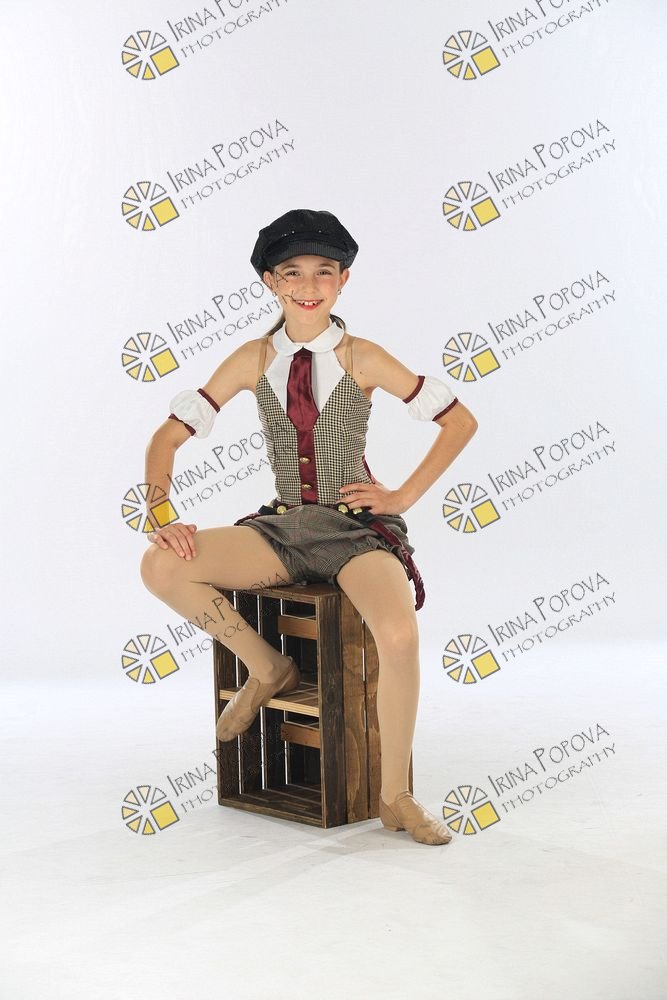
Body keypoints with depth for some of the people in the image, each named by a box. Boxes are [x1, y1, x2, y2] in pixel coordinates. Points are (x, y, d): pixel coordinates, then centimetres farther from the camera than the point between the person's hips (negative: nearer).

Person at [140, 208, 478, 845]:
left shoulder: (361, 358, -1)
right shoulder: (254, 360, 5)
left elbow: (461, 422, 4)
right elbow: (170, 436, 3)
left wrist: (403, 496, -1)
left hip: (357, 528, -3)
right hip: (285, 527, 3)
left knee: (399, 636, -33)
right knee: (161, 567, -22)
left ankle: (395, 799, -10)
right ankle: (267, 670, 2)